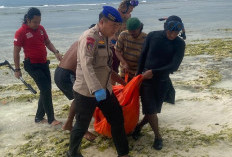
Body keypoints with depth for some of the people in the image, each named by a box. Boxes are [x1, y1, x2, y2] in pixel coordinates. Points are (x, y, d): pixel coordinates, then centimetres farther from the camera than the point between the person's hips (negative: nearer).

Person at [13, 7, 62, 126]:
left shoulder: (40, 28, 5)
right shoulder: (21, 33, -12)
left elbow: (48, 42, 15)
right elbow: (16, 52, -8)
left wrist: (56, 52, -3)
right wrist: (17, 69, -6)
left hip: (44, 63, 7)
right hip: (32, 65, -7)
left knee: (46, 90, 10)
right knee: (45, 90, -12)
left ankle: (39, 117, 25)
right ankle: (51, 119, 0)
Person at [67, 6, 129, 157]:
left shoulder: (105, 38, 10)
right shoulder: (90, 36, -18)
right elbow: (86, 65, -30)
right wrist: (96, 89, -38)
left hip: (105, 90, 8)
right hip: (86, 92, -8)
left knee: (117, 119, 11)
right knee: (82, 126, 6)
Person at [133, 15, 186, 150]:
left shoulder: (180, 44, -9)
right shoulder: (152, 36, -8)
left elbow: (174, 66, -16)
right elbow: (143, 56, 2)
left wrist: (153, 72, -21)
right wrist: (139, 75, 4)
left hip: (162, 81, 1)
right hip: (146, 78, -1)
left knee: (155, 110, 10)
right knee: (150, 110, -2)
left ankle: (139, 126, 37)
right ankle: (158, 136, 19)